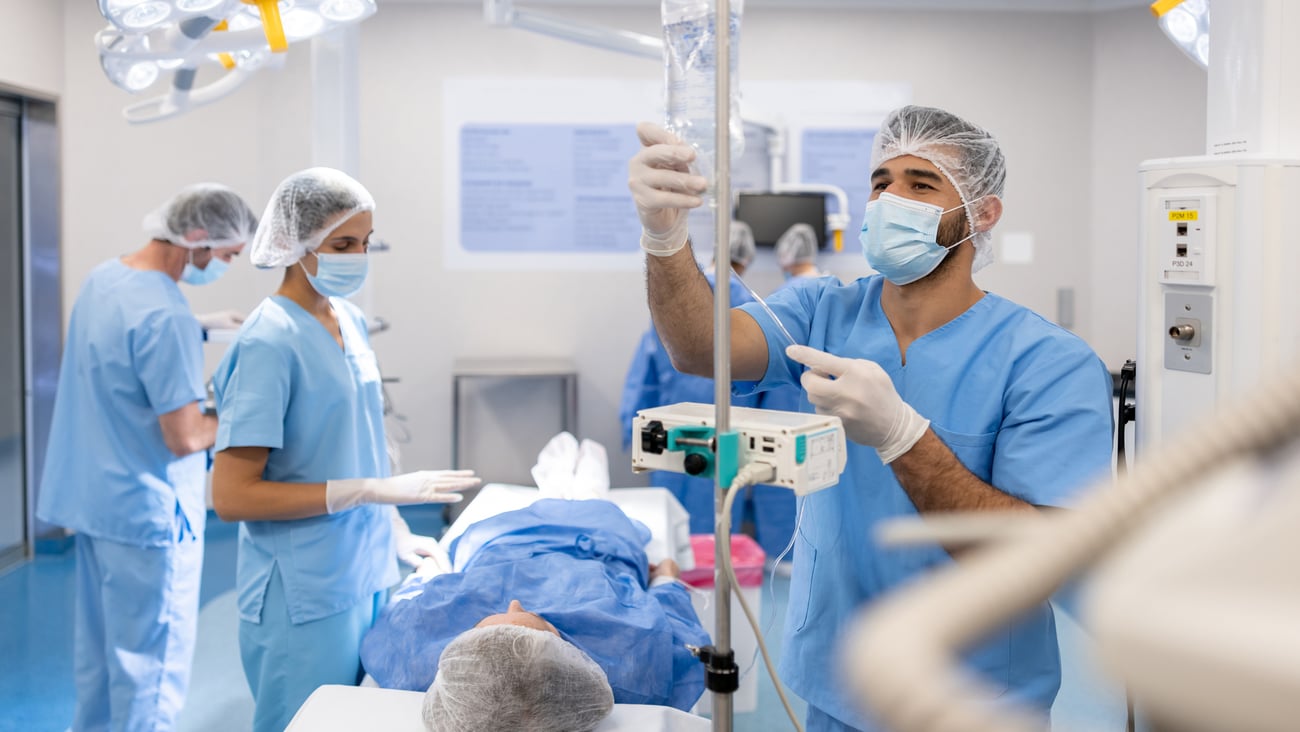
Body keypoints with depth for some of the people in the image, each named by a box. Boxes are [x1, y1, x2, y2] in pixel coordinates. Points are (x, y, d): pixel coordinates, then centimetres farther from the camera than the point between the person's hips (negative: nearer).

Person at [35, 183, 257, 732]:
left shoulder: (102, 278, 5)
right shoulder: (167, 317, -24)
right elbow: (184, 438, -23)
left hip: (92, 500, 10)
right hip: (147, 512, -9)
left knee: (98, 655, 20)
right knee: (153, 665, 1)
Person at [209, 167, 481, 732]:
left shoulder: (351, 321, 8)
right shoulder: (269, 342, -17)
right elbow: (231, 496, -20)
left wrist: (396, 532, 11)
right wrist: (372, 490, -22)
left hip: (366, 578, 8)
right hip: (303, 600, -7)